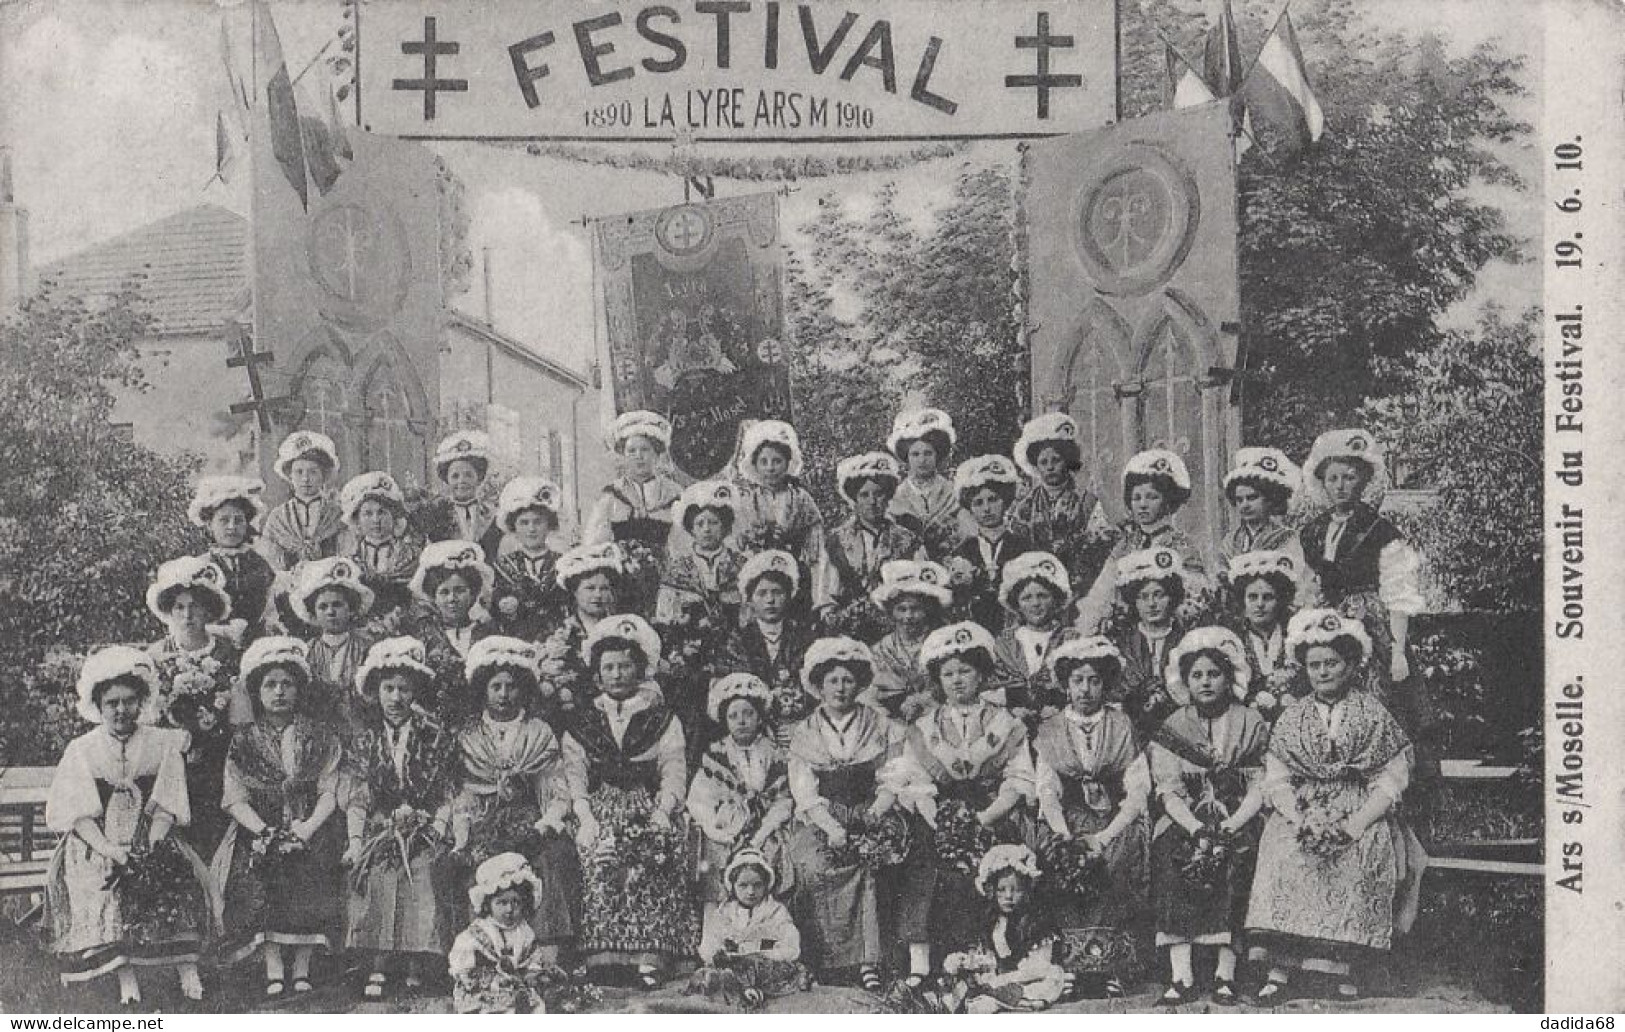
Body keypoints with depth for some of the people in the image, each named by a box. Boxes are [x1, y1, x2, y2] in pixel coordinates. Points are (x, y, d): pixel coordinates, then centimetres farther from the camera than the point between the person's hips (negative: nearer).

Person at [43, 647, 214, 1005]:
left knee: (180, 873, -26)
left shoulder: (163, 744, 5)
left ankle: (187, 967, -24)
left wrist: (148, 849, -16)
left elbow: (166, 808, 0)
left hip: (149, 842, 1)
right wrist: (111, 852, -19)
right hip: (96, 845, -1)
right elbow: (78, 815, -4)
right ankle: (126, 976, -28)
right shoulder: (81, 751, 3)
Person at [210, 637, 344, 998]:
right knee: (253, 876, -23)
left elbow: (329, 793, 2)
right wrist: (264, 831, -15)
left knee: (313, 871, -22)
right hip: (259, 828, 0)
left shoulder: (320, 737, 9)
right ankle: (273, 965, -16)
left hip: (309, 828, 0)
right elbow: (235, 799, 1)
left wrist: (309, 827, -15)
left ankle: (302, 965, -11)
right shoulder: (244, 741, 8)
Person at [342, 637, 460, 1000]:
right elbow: (356, 798, 6)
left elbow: (448, 795, 5)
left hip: (423, 836, -1)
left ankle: (416, 970, -7)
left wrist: (437, 829, -8)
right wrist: (355, 840, -6)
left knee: (423, 889, -19)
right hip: (379, 832, 1)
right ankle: (378, 970, -11)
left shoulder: (437, 738, 5)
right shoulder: (365, 742, 9)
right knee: (377, 889, -20)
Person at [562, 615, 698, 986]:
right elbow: (575, 775, 6)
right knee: (601, 858, -29)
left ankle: (650, 959, -31)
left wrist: (663, 811, -13)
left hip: (648, 807, -1)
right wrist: (586, 817, -10)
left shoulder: (663, 719, 13)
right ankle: (601, 957, -28)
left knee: (646, 861, -29)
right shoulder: (583, 722, 16)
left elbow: (674, 772, 4)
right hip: (600, 809, 1)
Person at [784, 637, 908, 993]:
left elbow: (891, 783, 7)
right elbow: (804, 791, 1)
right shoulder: (804, 733, 11)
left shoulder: (883, 729, 12)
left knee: (869, 863, -34)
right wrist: (831, 826, -16)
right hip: (819, 820, 1)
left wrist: (874, 815, -13)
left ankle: (868, 959, -31)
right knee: (814, 866, -32)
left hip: (871, 817, 0)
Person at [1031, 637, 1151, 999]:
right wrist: (1065, 834, -18)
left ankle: (1110, 967, -24)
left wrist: (1103, 837, -15)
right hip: (1066, 821, 1)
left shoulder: (1122, 727, 7)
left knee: (1114, 862, -32)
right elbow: (1046, 791, 2)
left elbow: (1138, 792, -1)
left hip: (1117, 821, -1)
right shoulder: (1049, 731, 10)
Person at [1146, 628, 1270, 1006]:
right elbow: (1168, 792, -1)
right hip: (1185, 822, 1)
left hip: (1238, 824, -1)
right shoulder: (1174, 728, 8)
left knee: (1233, 863, -31)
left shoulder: (1251, 724, 6)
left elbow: (1260, 787, -3)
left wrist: (1228, 828, -18)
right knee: (1172, 858, -28)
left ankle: (1225, 975, -27)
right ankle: (1181, 977, -29)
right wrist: (1198, 830, -19)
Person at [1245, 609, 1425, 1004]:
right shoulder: (1292, 719, 12)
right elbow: (1276, 781, 5)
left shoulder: (1374, 714, 6)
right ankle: (1279, 967, -26)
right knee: (1284, 855, -27)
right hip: (1302, 812, 1)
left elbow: (1392, 781, -2)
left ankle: (1344, 963, -20)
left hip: (1362, 814, -1)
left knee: (1358, 860, -31)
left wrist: (1354, 826, -16)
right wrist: (1302, 822, -14)